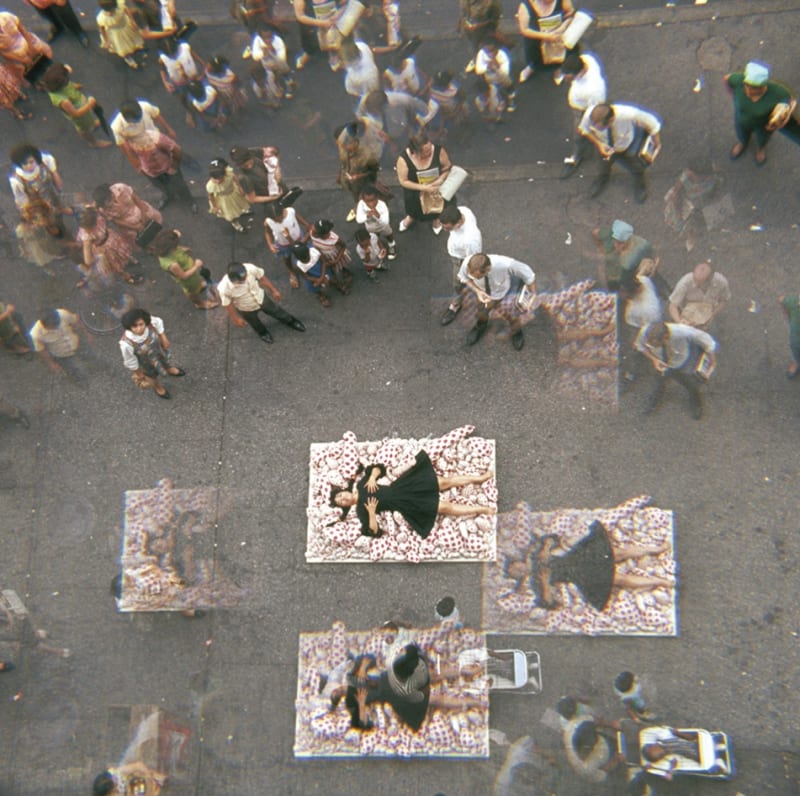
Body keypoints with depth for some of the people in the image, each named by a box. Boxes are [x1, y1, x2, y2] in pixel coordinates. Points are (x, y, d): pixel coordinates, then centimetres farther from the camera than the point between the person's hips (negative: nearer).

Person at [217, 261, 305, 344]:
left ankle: (291, 321, 61)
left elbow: (262, 278, -16)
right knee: (254, 323, 31)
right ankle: (263, 332, 67)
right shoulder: (224, 289, -42)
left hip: (261, 298, 1)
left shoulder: (250, 268, -39)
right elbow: (227, 305, -21)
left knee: (275, 311, 29)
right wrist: (236, 318, -5)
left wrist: (273, 290, -1)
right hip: (246, 309, -1)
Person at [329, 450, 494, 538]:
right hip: (403, 505, -4)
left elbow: (377, 467, 8)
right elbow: (374, 531, -12)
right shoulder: (361, 510, -7)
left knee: (444, 482, -3)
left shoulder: (361, 484, 4)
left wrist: (372, 478, -13)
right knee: (444, 507, -13)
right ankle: (482, 509, -2)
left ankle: (479, 478, 12)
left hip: (401, 486, 4)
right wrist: (371, 512, -26)